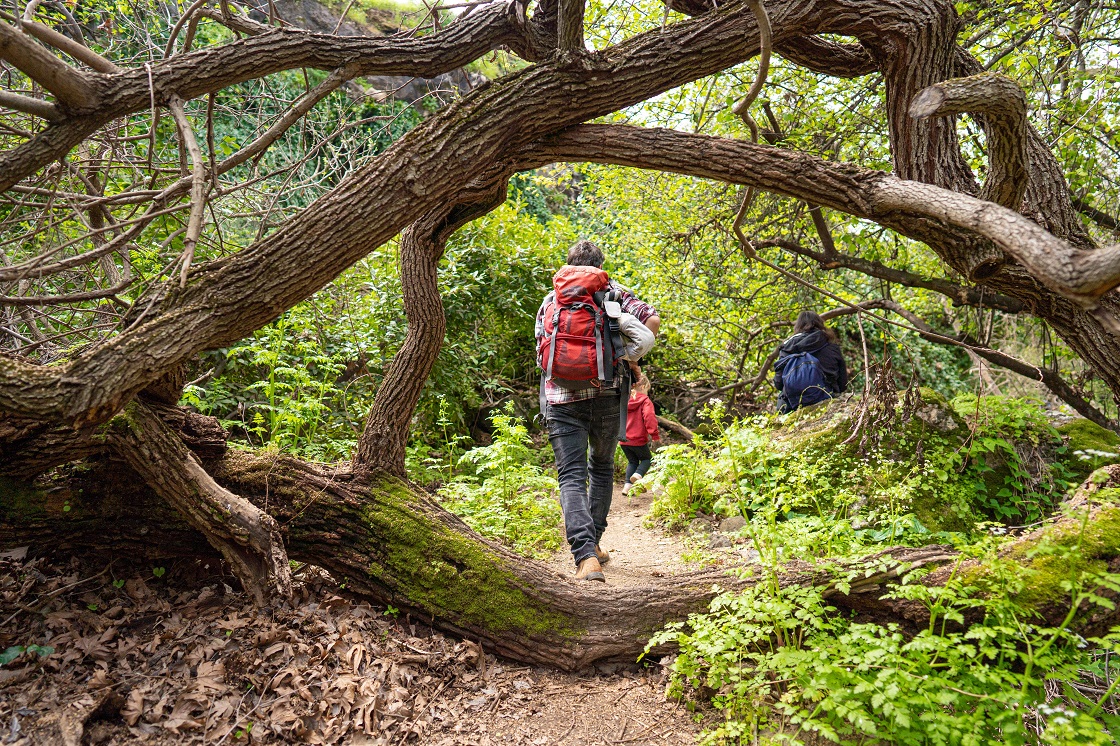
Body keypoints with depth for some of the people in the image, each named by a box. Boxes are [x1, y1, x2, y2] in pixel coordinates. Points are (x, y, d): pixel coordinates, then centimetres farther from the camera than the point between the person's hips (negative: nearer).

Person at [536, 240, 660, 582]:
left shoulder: (550, 300, 15)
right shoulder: (612, 291, 10)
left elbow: (540, 352, 16)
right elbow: (652, 319, -2)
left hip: (561, 399, 0)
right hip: (605, 395, 0)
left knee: (572, 476, -1)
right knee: (601, 467, 20)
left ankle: (585, 555, -18)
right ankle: (593, 544, 26)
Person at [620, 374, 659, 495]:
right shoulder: (646, 401, -9)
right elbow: (649, 418, -21)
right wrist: (655, 435, -18)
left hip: (624, 440, 5)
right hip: (638, 440, -5)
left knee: (632, 461, 21)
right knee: (647, 459, 17)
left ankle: (627, 485, 7)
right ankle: (638, 474, -11)